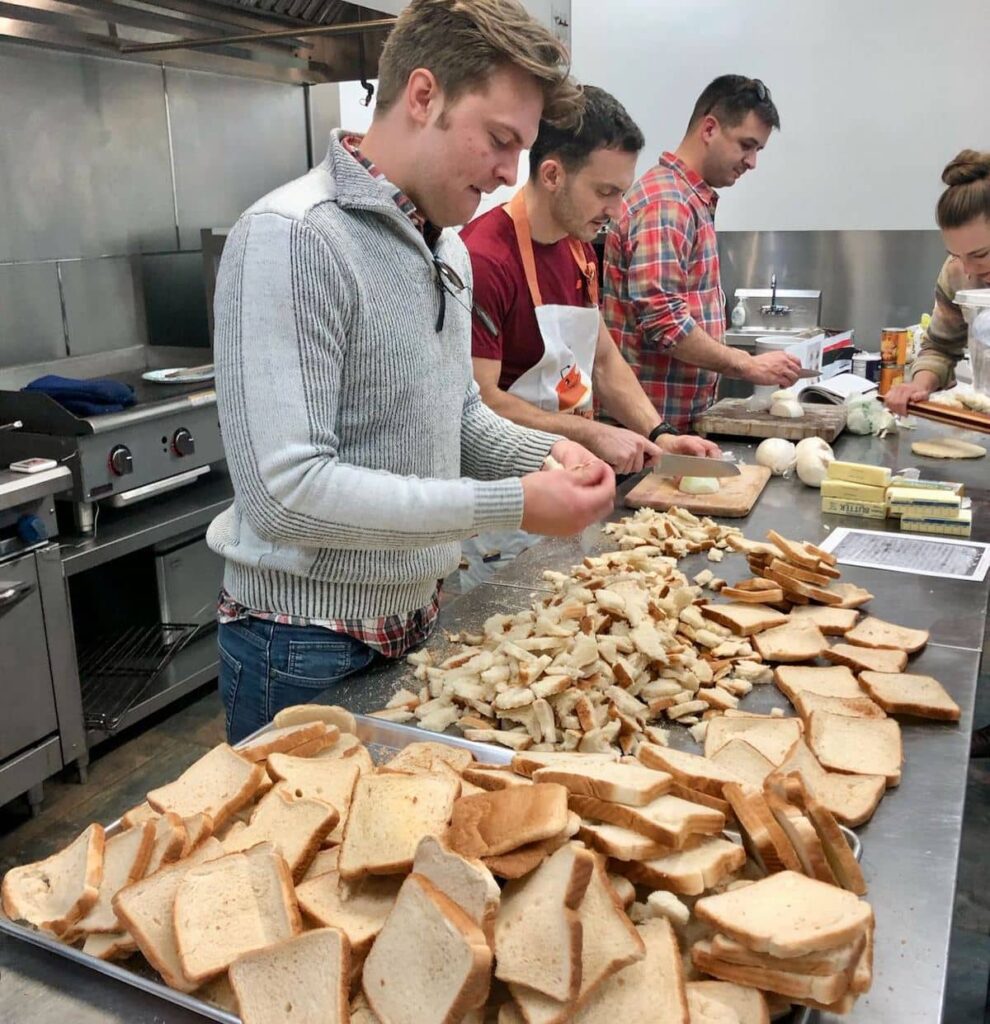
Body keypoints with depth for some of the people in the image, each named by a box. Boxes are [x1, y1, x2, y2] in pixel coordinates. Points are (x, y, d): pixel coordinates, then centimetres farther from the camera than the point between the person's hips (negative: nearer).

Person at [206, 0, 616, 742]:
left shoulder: (448, 248, 8)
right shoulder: (291, 237, -20)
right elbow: (283, 493, -27)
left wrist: (542, 452, -4)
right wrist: (511, 505, -25)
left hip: (416, 624, 8)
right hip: (306, 651, -8)